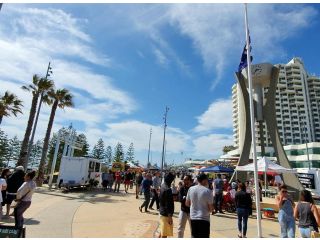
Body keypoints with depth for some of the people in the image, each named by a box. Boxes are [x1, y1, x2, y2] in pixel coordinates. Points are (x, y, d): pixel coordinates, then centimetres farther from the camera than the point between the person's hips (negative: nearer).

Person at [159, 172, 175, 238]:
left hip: (162, 212, 9)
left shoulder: (163, 186, 4)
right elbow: (168, 204, -25)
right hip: (166, 214, -9)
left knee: (162, 232, 23)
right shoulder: (167, 189, -24)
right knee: (164, 234, 3)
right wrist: (170, 216, -22)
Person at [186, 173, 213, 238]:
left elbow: (187, 204, 8)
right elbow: (211, 208, -10)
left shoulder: (191, 189, 0)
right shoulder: (207, 191, -14)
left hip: (193, 218, 5)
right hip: (204, 219, -5)